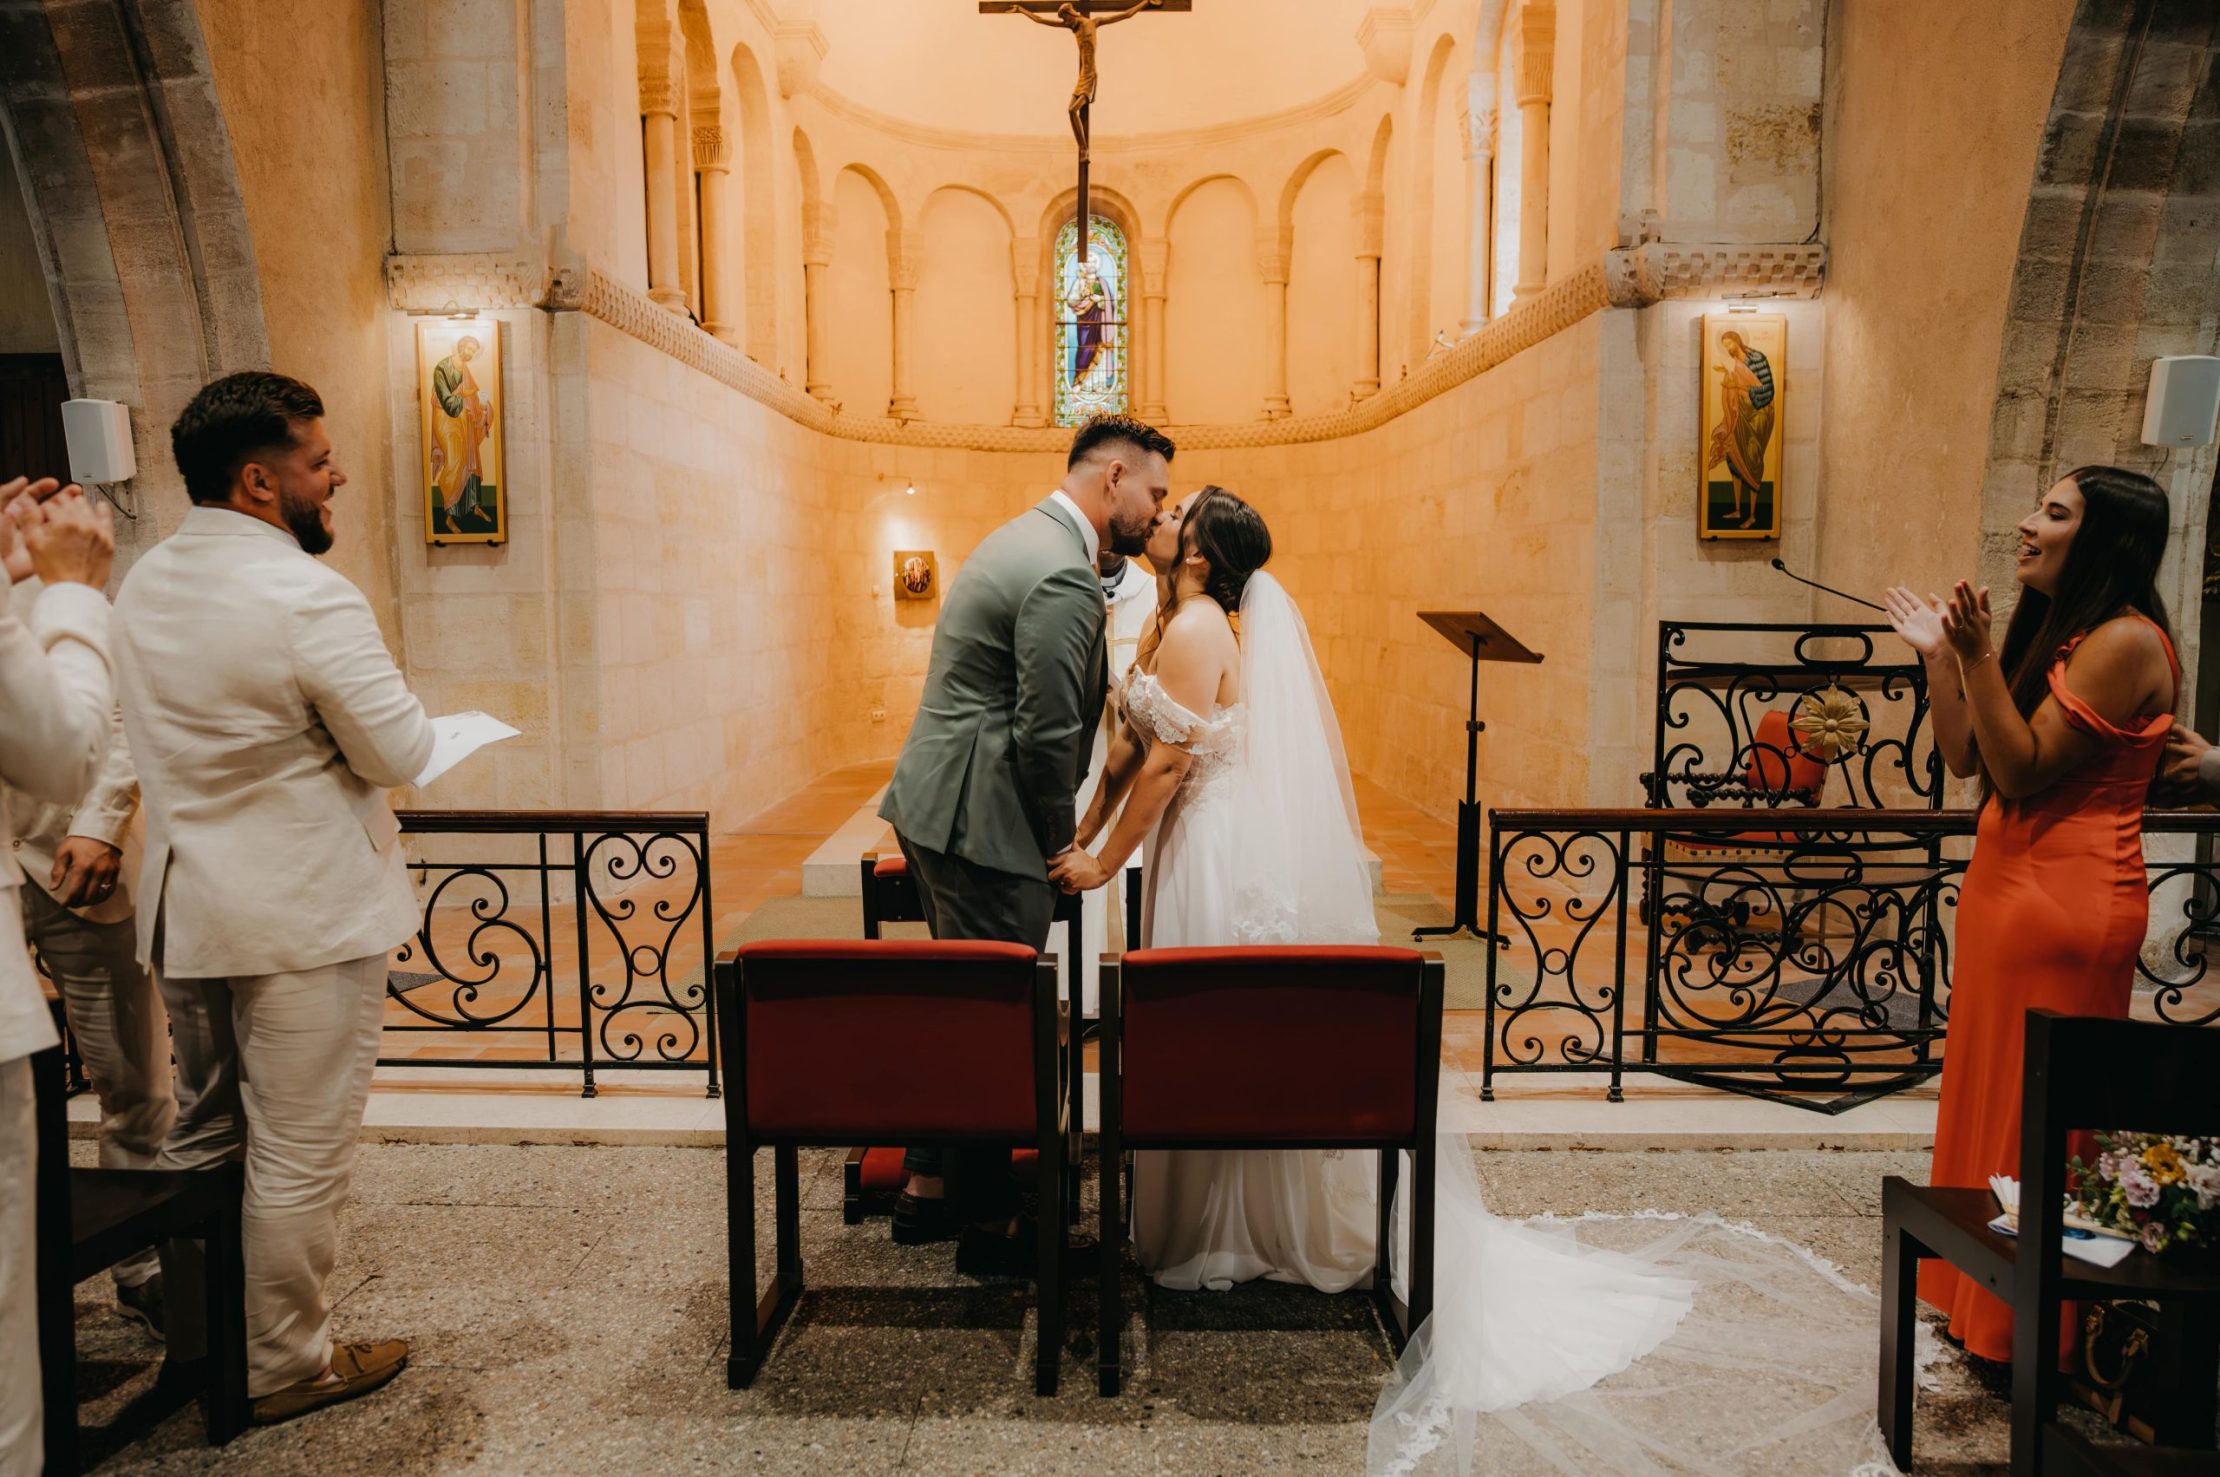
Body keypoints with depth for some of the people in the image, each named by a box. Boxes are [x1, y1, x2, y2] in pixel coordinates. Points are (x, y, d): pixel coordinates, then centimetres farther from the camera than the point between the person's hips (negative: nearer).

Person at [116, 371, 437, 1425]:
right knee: (300, 1152, 5)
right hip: (302, 915, -9)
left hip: (185, 907, 9)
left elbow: (168, 736, 14)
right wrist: (400, 699, 2)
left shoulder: (142, 586, 6)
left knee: (203, 1129, 23)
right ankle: (286, 1366, 20)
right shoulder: (309, 598, -21)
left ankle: (191, 1338, 38)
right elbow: (400, 755, -17)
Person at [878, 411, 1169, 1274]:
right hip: (980, 823, -11)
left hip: (932, 807, 11)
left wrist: (1054, 830, 16)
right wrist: (1059, 839, -4)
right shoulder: (1065, 576, -19)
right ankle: (988, 1226, 17)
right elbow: (1047, 735, -20)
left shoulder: (1024, 539, 15)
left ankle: (929, 1187, 34)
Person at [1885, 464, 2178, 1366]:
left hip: (2064, 902, -10)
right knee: (1992, 1095, 17)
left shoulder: (2125, 642, -15)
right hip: (2009, 885, 10)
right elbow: (1966, 760, 11)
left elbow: (2023, 772, -20)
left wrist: (1979, 659, -23)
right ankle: (1981, 1298, 31)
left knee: (2037, 1112, 1)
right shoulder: (2057, 632, 14)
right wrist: (1938, 657, 5)